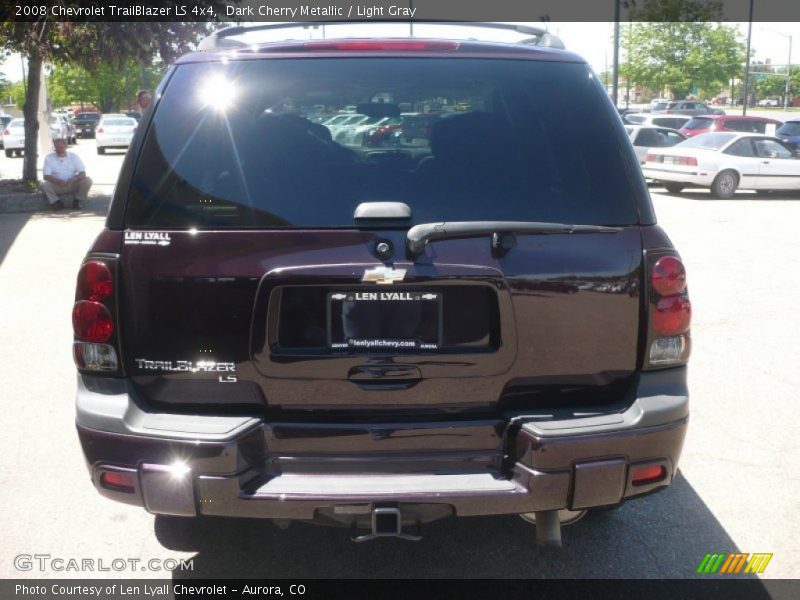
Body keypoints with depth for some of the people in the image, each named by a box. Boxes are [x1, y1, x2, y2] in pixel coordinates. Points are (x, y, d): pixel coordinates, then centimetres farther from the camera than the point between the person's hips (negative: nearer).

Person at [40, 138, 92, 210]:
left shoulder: (73, 156, -1)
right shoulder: (49, 158, -3)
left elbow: (83, 173, -9)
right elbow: (46, 176, -12)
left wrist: (71, 180, -29)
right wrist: (59, 181, -31)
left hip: (73, 185, 1)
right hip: (56, 187, -1)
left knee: (87, 181, -24)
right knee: (43, 184, -30)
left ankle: (77, 200, -1)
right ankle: (56, 201, -4)